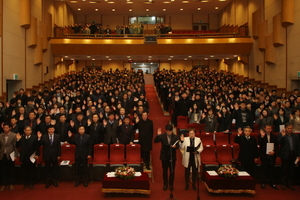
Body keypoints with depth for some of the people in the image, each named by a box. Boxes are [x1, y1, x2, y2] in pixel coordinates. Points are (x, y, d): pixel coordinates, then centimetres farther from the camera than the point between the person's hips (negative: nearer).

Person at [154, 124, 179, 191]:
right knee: (165, 171, 11)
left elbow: (178, 146, -4)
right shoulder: (162, 136, -7)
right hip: (164, 156, 0)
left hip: (172, 156, 0)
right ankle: (165, 185, 26)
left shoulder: (175, 137, -5)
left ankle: (171, 185, 24)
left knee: (172, 171, 9)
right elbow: (155, 141, -15)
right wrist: (158, 135, -29)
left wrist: (175, 146, -26)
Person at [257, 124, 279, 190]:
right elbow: (259, 144, -14)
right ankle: (263, 183, 11)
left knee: (272, 170, 5)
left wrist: (274, 151, -13)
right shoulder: (261, 136, 0)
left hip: (272, 155, 2)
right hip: (264, 155, -2)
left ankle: (272, 183, 15)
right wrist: (262, 136, -24)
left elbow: (276, 145, 4)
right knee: (264, 170, 4)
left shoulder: (274, 136, 7)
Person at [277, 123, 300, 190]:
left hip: (293, 155, 3)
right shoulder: (281, 135, -1)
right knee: (284, 170, 4)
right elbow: (279, 143, -14)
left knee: (292, 170, 8)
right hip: (285, 155, -3)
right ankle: (283, 184, 13)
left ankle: (290, 184, 18)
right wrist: (282, 136, -24)